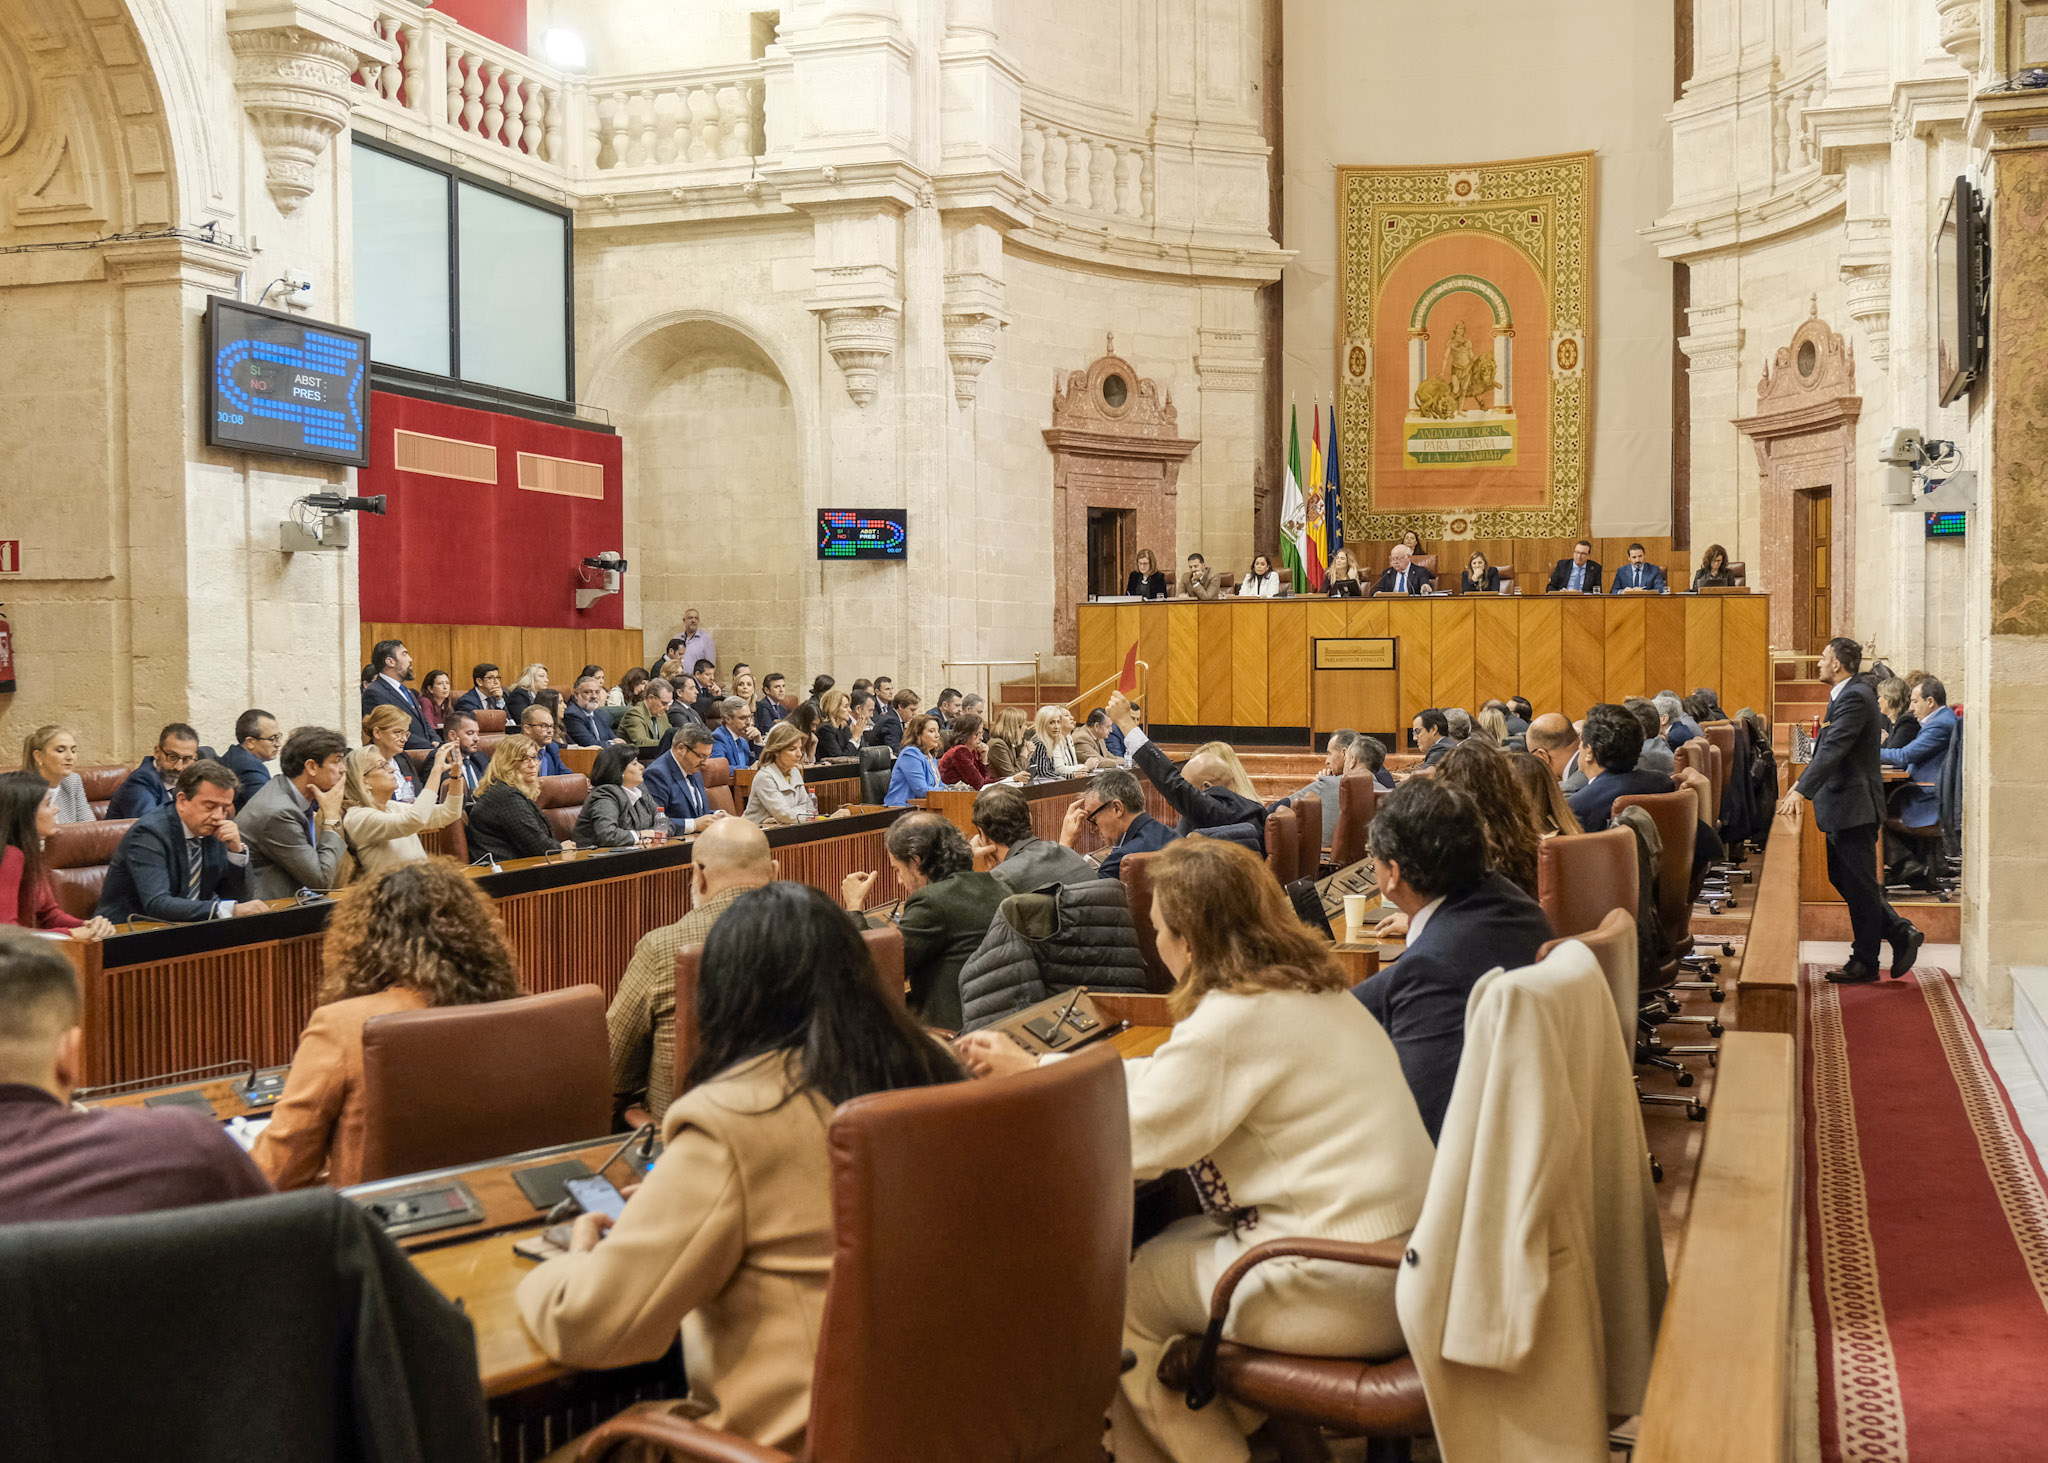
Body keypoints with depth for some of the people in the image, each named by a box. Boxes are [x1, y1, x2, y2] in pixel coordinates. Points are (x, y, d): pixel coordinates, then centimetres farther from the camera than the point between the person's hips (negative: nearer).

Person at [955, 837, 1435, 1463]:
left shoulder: (1235, 1019, -20)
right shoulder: (1306, 988, 9)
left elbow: (1130, 1143, -13)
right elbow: (1165, 1079, 17)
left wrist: (1029, 1077, 1)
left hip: (1346, 1293, -9)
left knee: (1118, 1292, 7)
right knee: (1167, 1247, 20)